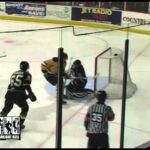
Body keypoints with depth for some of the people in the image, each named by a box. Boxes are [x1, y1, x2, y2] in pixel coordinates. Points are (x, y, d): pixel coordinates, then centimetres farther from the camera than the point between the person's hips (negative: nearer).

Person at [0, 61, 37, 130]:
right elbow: (27, 86, -7)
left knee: (7, 108, 27)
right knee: (25, 108, 18)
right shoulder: (27, 74, 4)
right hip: (18, 95, -5)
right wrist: (31, 94, 2)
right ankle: (19, 124, 14)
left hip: (9, 93, 5)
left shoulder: (14, 73, 21)